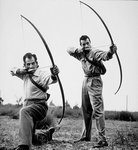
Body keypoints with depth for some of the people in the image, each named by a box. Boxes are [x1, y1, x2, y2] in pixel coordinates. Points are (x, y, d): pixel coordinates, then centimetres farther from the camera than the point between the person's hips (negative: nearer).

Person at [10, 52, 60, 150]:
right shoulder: (25, 74, 10)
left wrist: (54, 75, -60)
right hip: (28, 105, 8)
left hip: (39, 105, -8)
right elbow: (12, 71, 22)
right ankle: (47, 134, 44)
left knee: (24, 111, -41)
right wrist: (19, 70, -2)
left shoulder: (42, 75, -14)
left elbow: (51, 79, -35)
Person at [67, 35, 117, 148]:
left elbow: (105, 55, -31)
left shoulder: (95, 52, -13)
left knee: (97, 110, -13)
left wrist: (111, 52, -55)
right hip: (86, 81, 8)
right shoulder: (81, 54, 10)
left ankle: (102, 139, -14)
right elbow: (69, 50, 12)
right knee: (86, 110, 16)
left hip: (94, 81, -8)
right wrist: (79, 50, -8)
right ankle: (86, 136, 29)